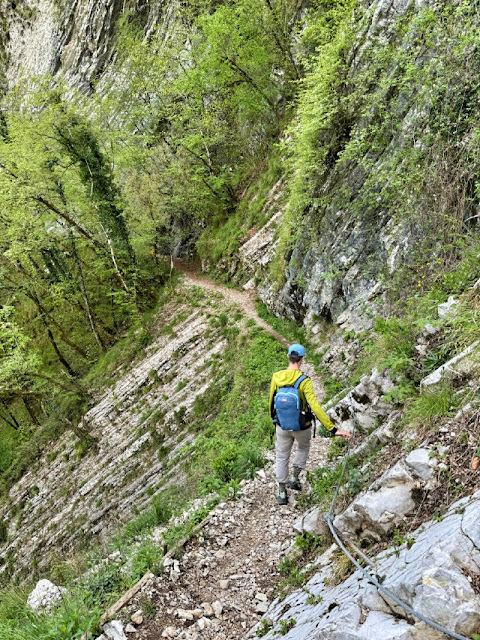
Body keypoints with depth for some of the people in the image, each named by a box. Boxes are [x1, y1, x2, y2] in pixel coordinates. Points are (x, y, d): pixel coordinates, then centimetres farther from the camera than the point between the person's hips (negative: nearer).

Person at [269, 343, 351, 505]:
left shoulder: (276, 377, -13)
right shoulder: (304, 381, -25)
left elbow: (271, 401, 0)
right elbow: (315, 407, -30)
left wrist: (273, 418, 20)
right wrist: (333, 429, -29)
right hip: (302, 426, -2)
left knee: (282, 457, 19)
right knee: (303, 447, 31)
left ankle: (282, 493, 26)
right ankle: (295, 479, 26)